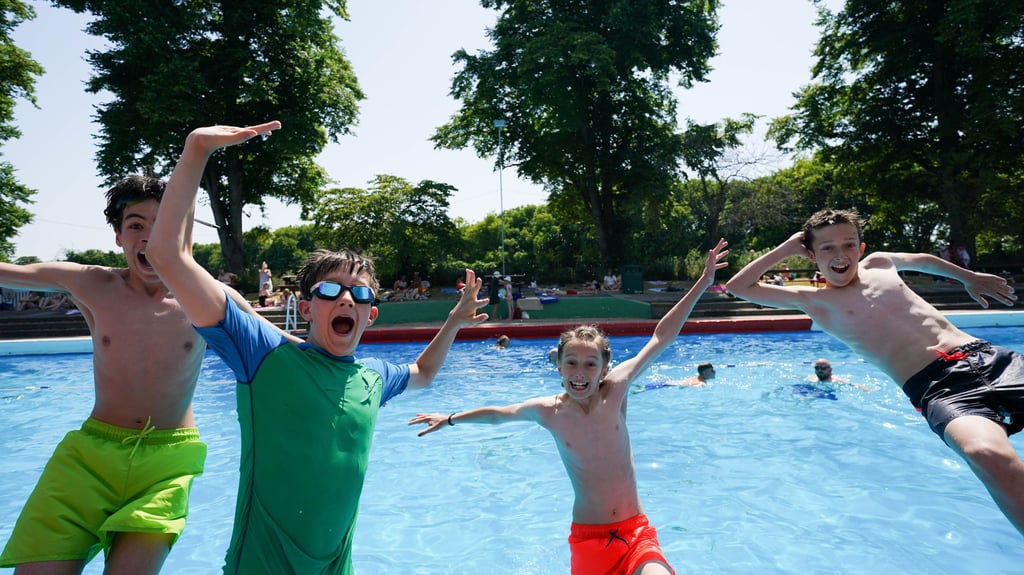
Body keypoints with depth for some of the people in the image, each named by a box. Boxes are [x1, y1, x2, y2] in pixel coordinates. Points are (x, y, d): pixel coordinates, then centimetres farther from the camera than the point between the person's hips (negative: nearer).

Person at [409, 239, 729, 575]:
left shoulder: (615, 390, -11)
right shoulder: (547, 411, -9)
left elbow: (660, 339, -7)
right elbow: (498, 414, 10)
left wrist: (703, 283, -7)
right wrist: (449, 419, 22)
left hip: (636, 534, 0)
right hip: (588, 539, 1)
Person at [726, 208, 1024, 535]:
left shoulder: (879, 264, 17)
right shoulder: (814, 302, 5)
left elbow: (923, 260, 41)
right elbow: (738, 287, 3)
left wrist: (970, 278, 51)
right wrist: (787, 249, 8)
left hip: (987, 355, 5)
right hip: (935, 386, -5)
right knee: (989, 456, -34)